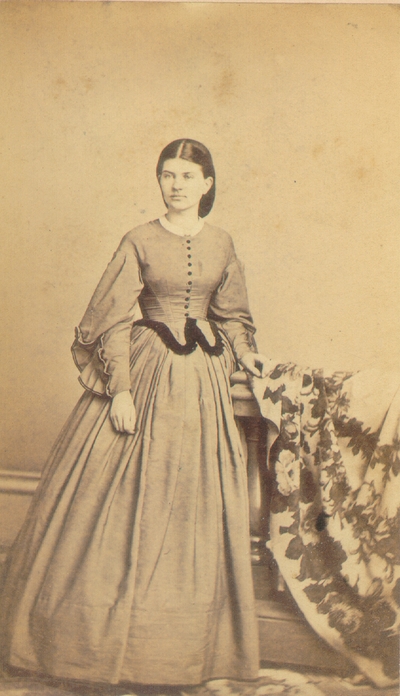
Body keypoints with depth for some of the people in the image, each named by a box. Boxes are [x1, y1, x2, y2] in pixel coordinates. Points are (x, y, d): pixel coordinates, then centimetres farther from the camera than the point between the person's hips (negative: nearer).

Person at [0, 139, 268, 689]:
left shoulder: (221, 245, 6)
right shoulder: (140, 242, -3)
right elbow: (115, 320, -6)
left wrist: (246, 354, -2)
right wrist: (120, 389, -13)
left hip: (200, 381, 3)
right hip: (144, 373, -3)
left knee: (194, 499, 8)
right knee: (124, 496, 2)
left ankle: (184, 641, 25)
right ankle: (105, 628, 20)